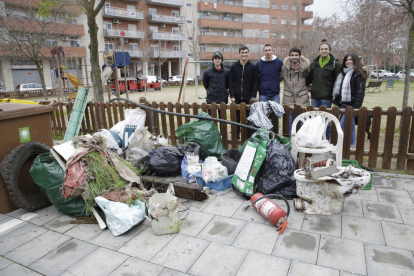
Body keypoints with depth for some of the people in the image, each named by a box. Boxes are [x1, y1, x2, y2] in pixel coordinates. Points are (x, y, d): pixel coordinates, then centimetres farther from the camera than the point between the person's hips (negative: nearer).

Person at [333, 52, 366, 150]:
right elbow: (338, 89, 17)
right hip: (342, 104, 7)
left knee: (342, 125, -10)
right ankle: (352, 145, 23)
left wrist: (356, 107, -19)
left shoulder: (359, 73, -6)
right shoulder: (343, 72, 16)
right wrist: (336, 103, 11)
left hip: (351, 105, -7)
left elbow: (360, 91, -13)